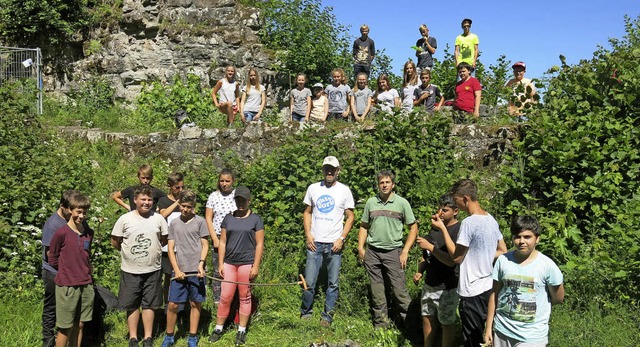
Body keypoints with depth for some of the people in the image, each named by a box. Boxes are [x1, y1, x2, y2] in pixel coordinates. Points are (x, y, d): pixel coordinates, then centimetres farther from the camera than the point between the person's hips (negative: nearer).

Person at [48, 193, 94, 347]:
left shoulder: (89, 233, 5)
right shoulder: (61, 233, -12)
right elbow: (52, 259, -2)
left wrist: (85, 271, 9)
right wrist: (67, 270, 6)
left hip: (86, 285, 5)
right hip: (67, 286, -5)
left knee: (79, 325, 11)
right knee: (66, 328, 3)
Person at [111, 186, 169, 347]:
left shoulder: (158, 218, -2)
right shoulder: (125, 219, -6)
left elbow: (164, 239, 10)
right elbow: (115, 242, 2)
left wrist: (152, 250, 7)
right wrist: (128, 252, 8)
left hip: (152, 270, 1)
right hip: (130, 271, -1)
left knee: (149, 304, 10)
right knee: (132, 305, 10)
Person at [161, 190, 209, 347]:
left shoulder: (200, 221, 2)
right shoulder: (174, 223, 8)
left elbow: (205, 245, 2)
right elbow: (171, 249, 7)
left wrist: (201, 264, -12)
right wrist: (177, 270, -3)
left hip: (196, 271, -1)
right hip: (179, 270, 2)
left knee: (195, 304, 6)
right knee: (172, 304, 3)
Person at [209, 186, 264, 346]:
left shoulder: (255, 219, -1)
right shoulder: (228, 218, 7)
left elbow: (259, 244, -3)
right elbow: (222, 242, 8)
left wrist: (256, 266, -9)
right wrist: (220, 264, 2)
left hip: (247, 263, -2)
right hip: (229, 263, 2)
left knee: (245, 297, 7)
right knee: (225, 297, 4)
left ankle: (242, 331, 18)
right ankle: (218, 328, 17)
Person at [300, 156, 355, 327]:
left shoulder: (344, 190, 1)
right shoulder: (313, 188, 7)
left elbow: (350, 217, 3)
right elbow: (307, 212, 13)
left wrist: (342, 239, -8)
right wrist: (308, 235, 1)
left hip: (334, 244, -1)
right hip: (315, 243, 1)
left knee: (333, 283, 5)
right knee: (309, 282, 3)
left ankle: (327, 316, 17)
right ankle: (305, 312, 21)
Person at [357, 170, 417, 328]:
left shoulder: (402, 203, -1)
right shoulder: (371, 202, 8)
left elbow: (413, 228, 0)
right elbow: (364, 226, 15)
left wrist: (405, 251, -7)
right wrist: (360, 247, 4)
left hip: (393, 252, -3)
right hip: (372, 252, 3)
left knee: (399, 290, -6)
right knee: (376, 291, 10)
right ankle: (380, 325, 23)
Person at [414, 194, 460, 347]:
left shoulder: (458, 231, -17)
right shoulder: (436, 226, 7)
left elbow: (452, 260, -27)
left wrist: (430, 247, -27)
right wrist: (420, 271, 5)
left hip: (447, 288, -7)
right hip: (429, 284, 7)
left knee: (446, 323, 8)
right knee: (427, 319, 16)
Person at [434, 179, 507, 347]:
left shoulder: (469, 223, -22)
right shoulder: (491, 219, 5)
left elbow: (456, 257, -16)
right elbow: (503, 251, 14)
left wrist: (442, 228, -12)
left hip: (472, 291, -8)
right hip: (489, 287, 8)